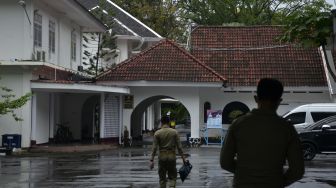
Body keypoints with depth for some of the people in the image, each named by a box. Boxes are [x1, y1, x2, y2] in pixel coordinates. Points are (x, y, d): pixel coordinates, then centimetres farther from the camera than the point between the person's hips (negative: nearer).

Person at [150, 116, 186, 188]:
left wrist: (152, 160, -4)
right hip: (172, 157, 0)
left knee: (162, 178, 11)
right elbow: (179, 147, -3)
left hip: (162, 157, 0)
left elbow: (154, 148, -7)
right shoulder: (174, 132, -2)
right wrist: (183, 158, 4)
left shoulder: (157, 133, -3)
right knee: (172, 177, 8)